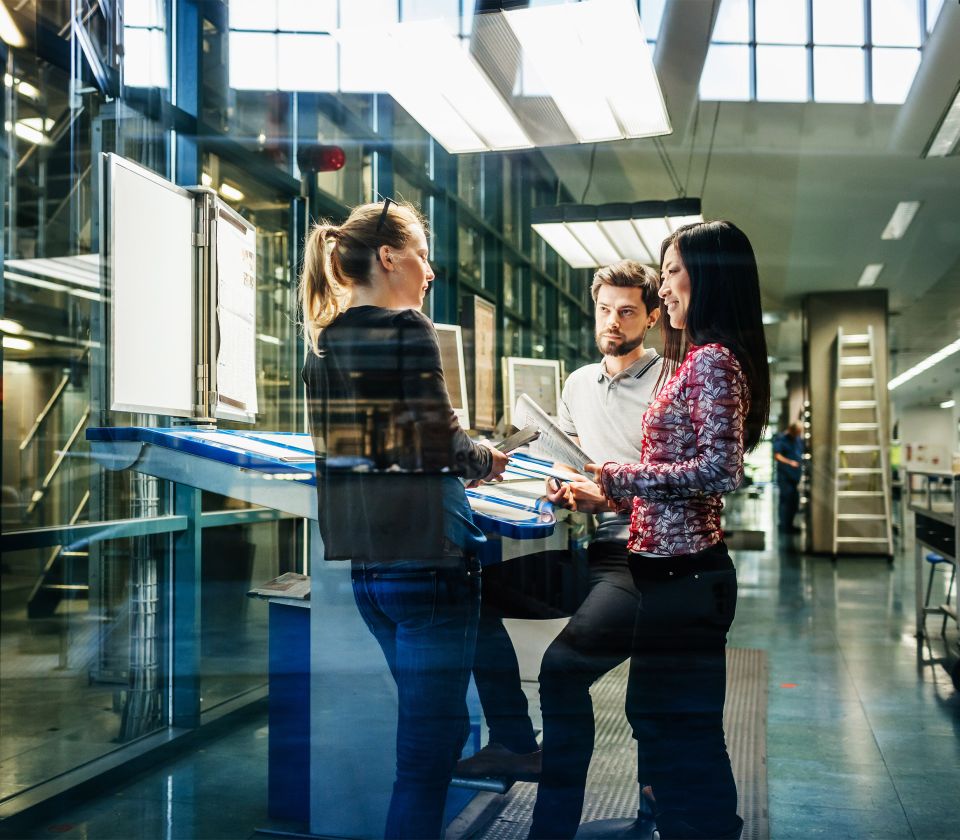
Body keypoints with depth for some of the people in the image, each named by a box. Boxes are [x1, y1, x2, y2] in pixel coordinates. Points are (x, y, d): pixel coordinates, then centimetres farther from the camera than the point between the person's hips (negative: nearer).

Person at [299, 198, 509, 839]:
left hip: (364, 558, 8)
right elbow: (437, 443, -17)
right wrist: (486, 460, 4)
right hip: (425, 552, -8)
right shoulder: (407, 328, -11)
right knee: (430, 742, 0)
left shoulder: (326, 337, 11)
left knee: (430, 726, 23)